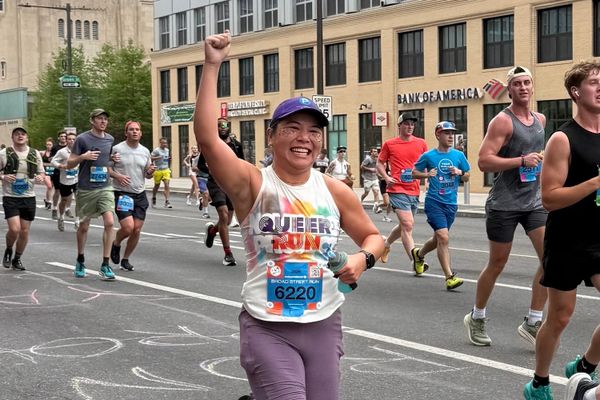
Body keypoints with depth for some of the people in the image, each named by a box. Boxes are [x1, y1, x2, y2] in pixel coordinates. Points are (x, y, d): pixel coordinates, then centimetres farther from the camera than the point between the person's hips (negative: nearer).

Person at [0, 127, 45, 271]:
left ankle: (17, 259, 24)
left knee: (24, 231, 5)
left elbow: (42, 174, 11)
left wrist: (40, 178, -12)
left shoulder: (35, 154, 5)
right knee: (14, 229, -15)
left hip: (29, 197, 3)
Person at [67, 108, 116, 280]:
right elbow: (69, 164, -2)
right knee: (84, 226, 9)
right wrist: (83, 157, -20)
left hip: (105, 188, 3)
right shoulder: (82, 139, -5)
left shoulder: (110, 139, 8)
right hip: (86, 189, -3)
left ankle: (105, 265, -9)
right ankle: (80, 261, 31)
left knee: (109, 222, -15)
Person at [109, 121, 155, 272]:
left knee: (137, 230, 1)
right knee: (128, 227, -17)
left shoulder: (145, 151, 10)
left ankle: (125, 259, 19)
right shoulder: (117, 149, -4)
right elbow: (106, 168, -1)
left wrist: (150, 172, -6)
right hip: (122, 193, -4)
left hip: (140, 195, 5)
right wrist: (117, 176, -18)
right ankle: (116, 244, 17)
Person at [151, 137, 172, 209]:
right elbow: (151, 158, -18)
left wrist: (169, 159, 10)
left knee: (167, 185, -12)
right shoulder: (156, 150, -8)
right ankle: (153, 198, 37)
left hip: (166, 170, 4)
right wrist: (158, 157, -27)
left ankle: (167, 201, -16)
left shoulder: (167, 150, 11)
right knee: (157, 185, 12)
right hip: (158, 171, -4)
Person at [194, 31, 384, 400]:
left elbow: (373, 237, 14)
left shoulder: (335, 191, 2)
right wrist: (212, 66, -23)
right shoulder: (253, 185, -8)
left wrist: (363, 259, -8)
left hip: (324, 326, 4)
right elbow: (207, 137, -22)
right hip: (267, 328, -4)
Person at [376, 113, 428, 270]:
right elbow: (380, 163, 10)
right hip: (397, 190, -5)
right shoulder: (389, 144, 1)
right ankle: (416, 260, -21)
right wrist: (386, 177, -6)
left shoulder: (421, 143, 8)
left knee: (404, 226, 18)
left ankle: (386, 244, 44)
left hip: (414, 191, 5)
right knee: (407, 225, -17)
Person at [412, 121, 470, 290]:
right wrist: (426, 175, -13)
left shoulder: (458, 155, 5)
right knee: (444, 237, -17)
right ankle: (450, 277, -13)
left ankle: (419, 254, 48)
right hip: (434, 202, -5)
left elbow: (467, 177, 14)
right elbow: (414, 173, 6)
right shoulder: (428, 156, -3)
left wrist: (460, 173, -7)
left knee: (438, 239, 18)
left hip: (451, 203, 5)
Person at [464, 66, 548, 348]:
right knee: (497, 264, 4)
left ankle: (533, 322, 2)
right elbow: (484, 161, -20)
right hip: (504, 203, -6)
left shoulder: (540, 120, 11)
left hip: (533, 200, 6)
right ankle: (477, 318, 24)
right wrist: (522, 160, -25)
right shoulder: (502, 121, -11)